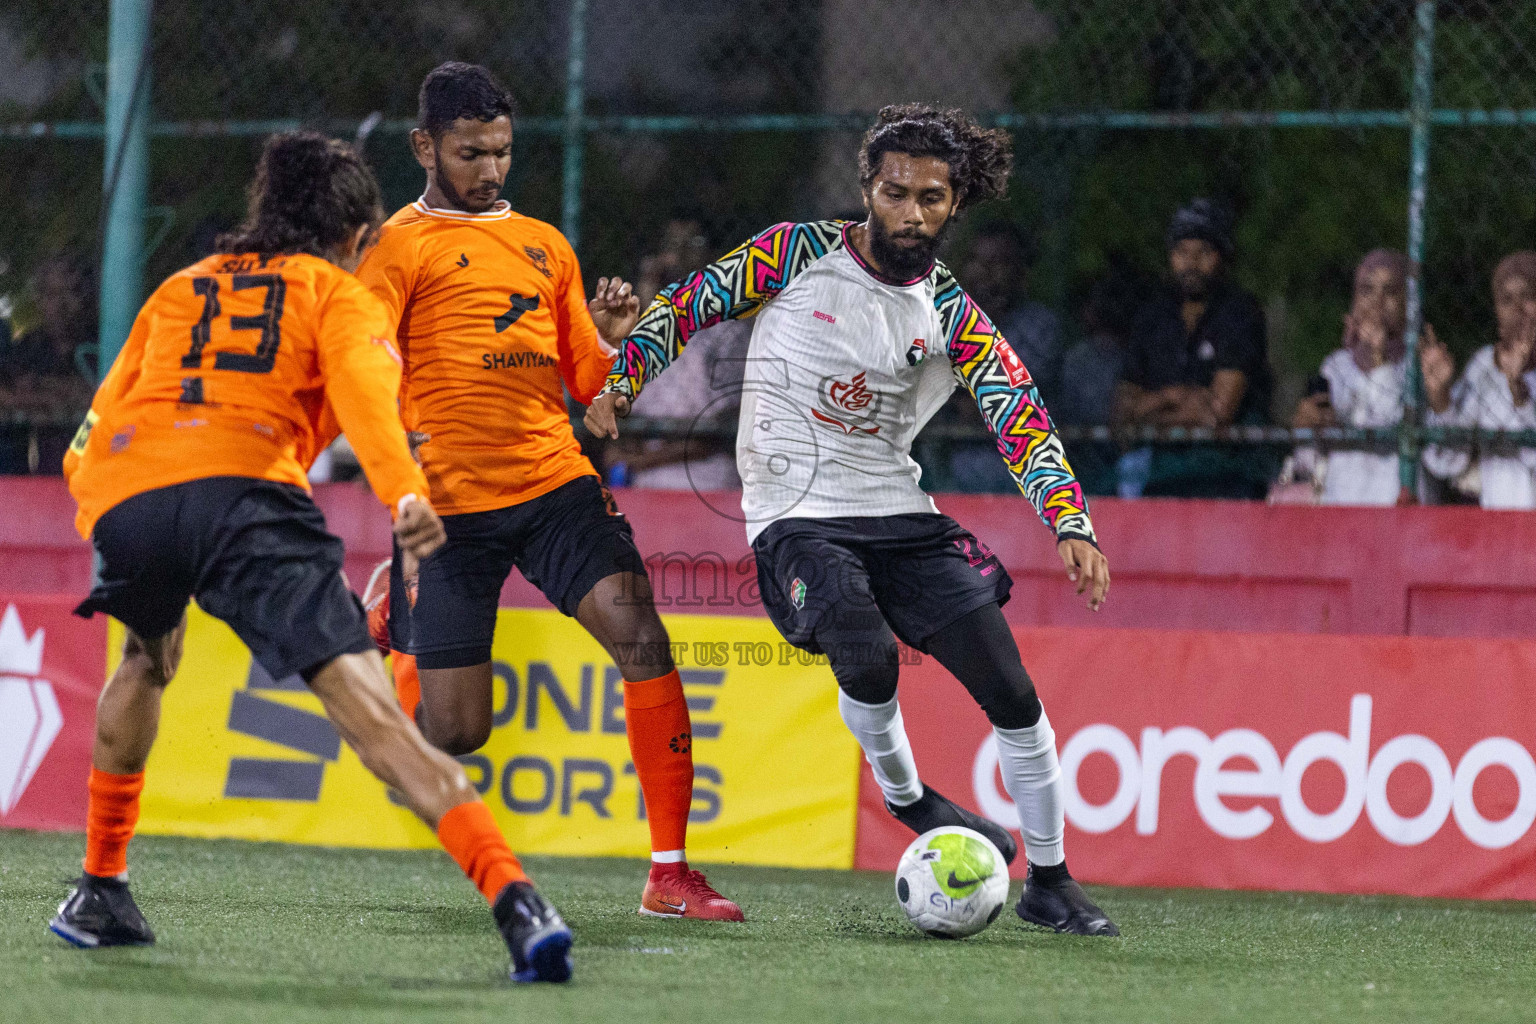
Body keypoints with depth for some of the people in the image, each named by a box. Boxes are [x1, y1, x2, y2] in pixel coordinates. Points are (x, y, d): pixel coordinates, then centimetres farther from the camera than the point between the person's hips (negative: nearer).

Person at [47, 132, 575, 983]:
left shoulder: (179, 289, 34)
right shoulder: (338, 292, 21)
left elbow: (99, 423, 29)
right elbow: (362, 384, 0)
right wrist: (404, 493, -14)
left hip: (122, 498, 4)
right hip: (243, 492, -4)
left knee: (148, 658, 37)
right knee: (370, 713, -14)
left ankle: (101, 889, 39)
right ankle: (513, 897, -30)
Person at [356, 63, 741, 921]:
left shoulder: (545, 245, 19)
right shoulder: (402, 244, 2)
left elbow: (591, 382, 22)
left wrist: (616, 339, 1)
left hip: (555, 480, 4)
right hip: (450, 500, -4)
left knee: (641, 636, -18)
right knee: (455, 732, -3)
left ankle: (671, 873, -15)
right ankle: (394, 627, 35)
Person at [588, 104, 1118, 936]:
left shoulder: (954, 317, 3)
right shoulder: (799, 253, -3)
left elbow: (1022, 422, -5)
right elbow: (689, 304, 6)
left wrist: (1072, 526, -19)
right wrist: (621, 380, -7)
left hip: (899, 512, 3)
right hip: (796, 515, -3)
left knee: (1012, 693, -5)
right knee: (868, 658, -31)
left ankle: (1049, 882, 10)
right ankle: (903, 795, 1)